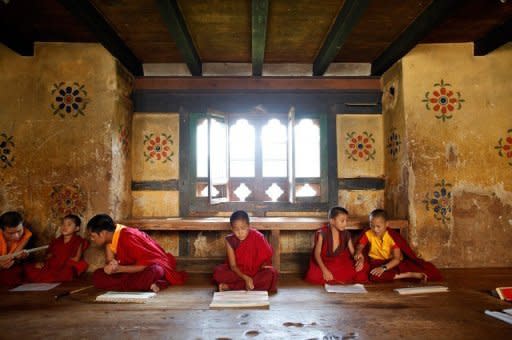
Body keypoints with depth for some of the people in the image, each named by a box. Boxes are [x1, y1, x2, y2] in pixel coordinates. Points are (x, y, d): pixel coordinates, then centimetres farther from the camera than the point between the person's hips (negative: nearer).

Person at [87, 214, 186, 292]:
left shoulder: (127, 237, -24)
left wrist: (119, 269, -23)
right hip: (133, 270, 9)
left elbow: (146, 264, -24)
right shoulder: (110, 238, -1)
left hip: (152, 266, -9)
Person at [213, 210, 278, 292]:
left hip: (256, 272, 0)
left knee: (271, 273, -33)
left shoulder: (257, 237, -14)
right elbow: (233, 265, -13)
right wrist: (245, 278, -29)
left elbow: (266, 257, -3)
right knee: (218, 272, -24)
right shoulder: (230, 240, -12)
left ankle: (229, 286, -27)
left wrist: (265, 264, -26)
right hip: (238, 272, 0)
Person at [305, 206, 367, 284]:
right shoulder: (322, 233, -14)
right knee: (314, 277, -35)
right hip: (323, 263, -4)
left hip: (341, 264, 4)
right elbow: (317, 253, -16)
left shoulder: (346, 234, -1)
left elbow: (353, 252, 2)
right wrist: (324, 270, -29)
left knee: (361, 276, -18)